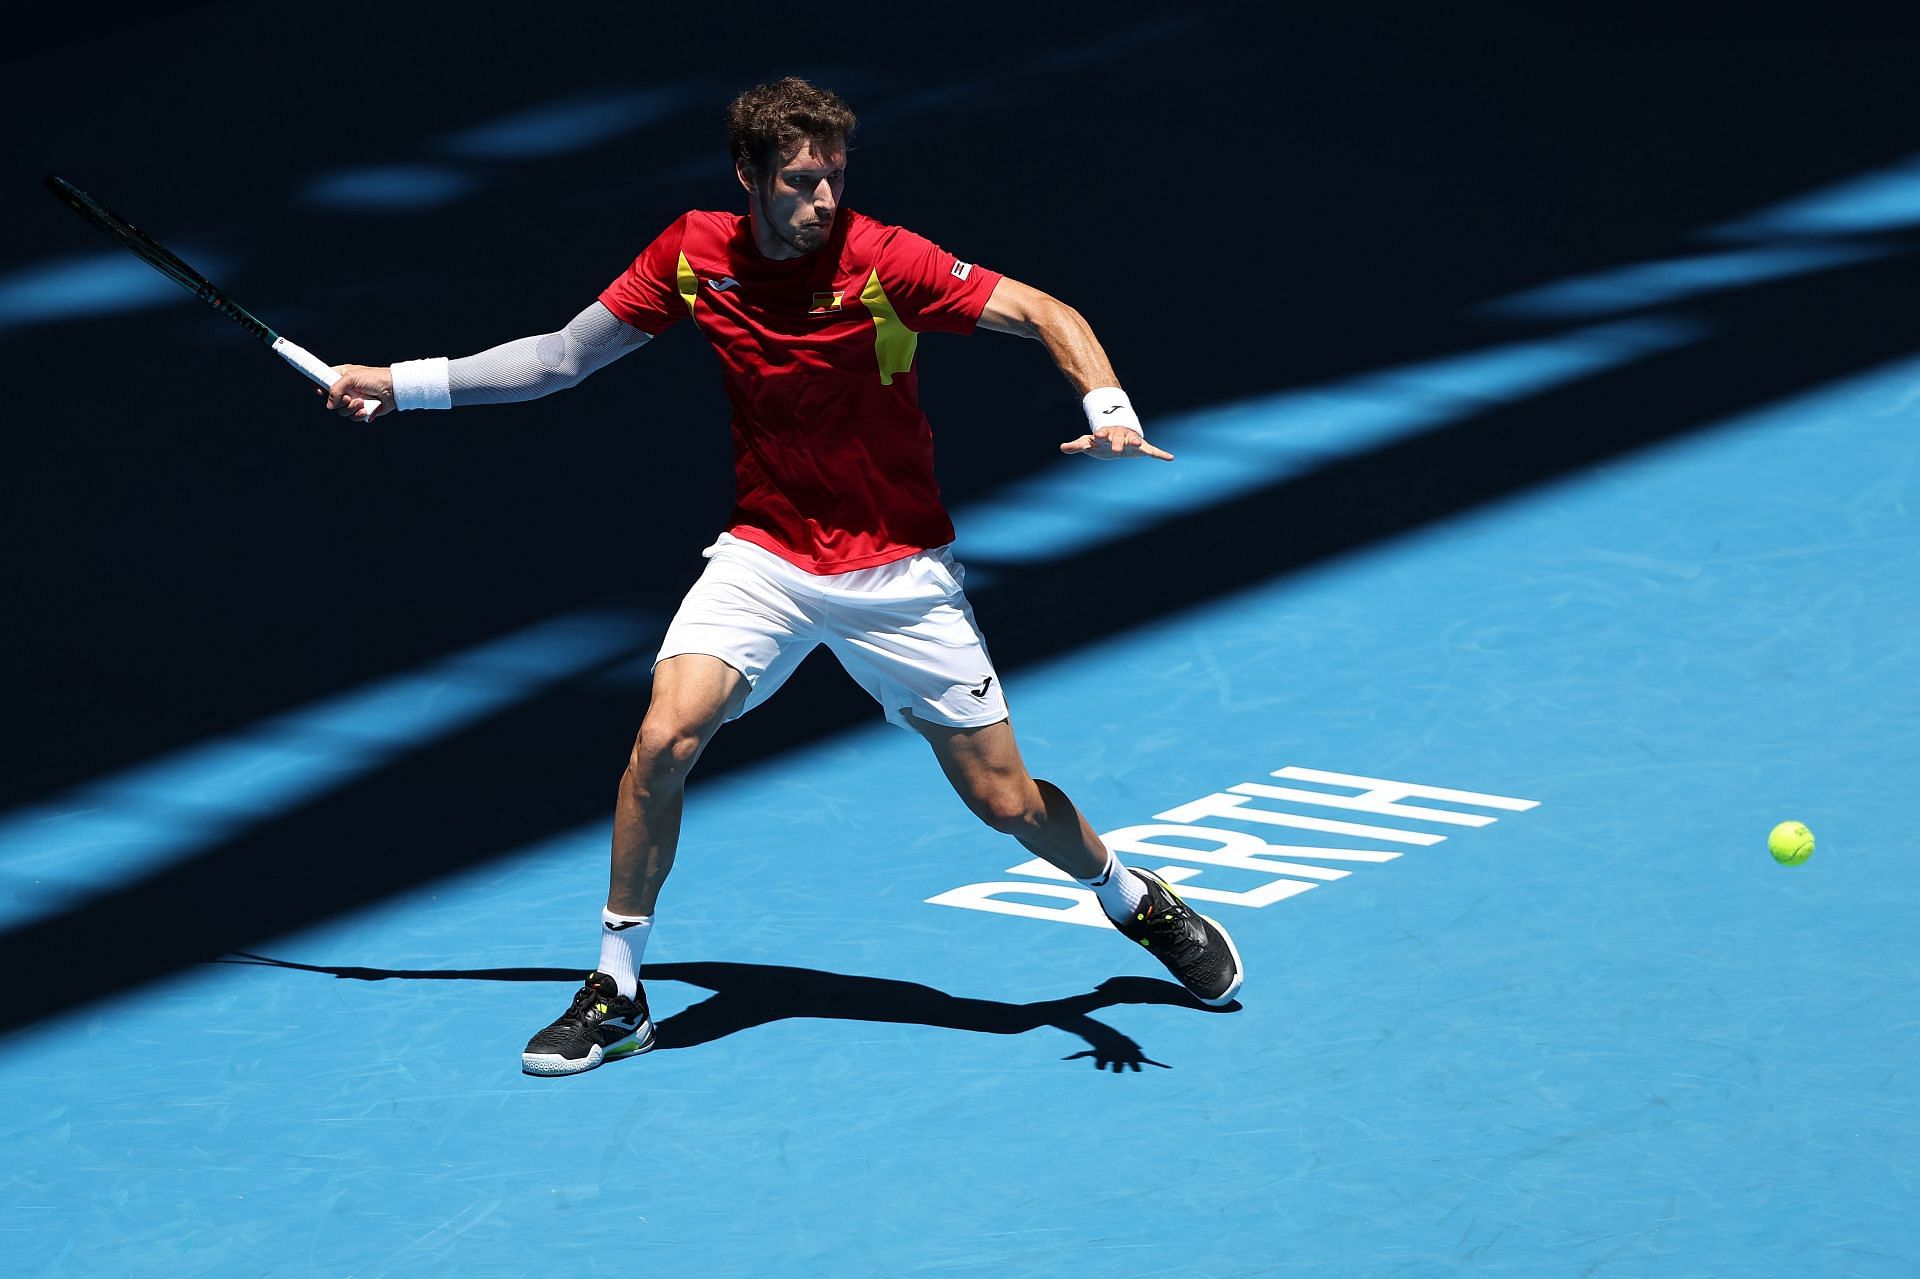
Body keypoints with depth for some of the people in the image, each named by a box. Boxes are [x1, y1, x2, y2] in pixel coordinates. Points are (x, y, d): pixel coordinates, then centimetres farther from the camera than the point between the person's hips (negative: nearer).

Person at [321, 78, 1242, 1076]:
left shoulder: (880, 261, -19)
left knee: (1005, 801, 1)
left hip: (896, 572, -2)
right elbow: (562, 358, 6)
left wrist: (1108, 408, -36)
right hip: (765, 554, 2)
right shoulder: (692, 255, -7)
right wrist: (400, 384, 5)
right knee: (663, 741, -19)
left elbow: (1047, 315, -17)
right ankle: (615, 993, -4)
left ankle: (1137, 901, 33)